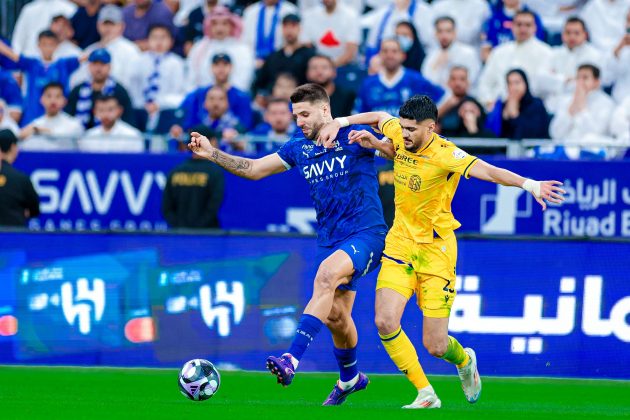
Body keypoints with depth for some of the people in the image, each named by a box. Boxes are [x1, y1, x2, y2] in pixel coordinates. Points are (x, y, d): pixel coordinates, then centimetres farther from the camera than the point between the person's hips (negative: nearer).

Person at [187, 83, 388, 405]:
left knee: (326, 274, -32)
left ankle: (292, 358, -42)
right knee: (335, 316, 11)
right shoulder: (299, 147, 10)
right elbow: (254, 169, 16)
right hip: (330, 240, 7)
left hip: (366, 233, -7)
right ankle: (349, 378, 38)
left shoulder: (352, 136, -7)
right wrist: (212, 154, 5)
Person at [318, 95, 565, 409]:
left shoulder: (444, 155, -22)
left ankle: (464, 360, 36)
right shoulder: (399, 134, -4)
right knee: (385, 322, -15)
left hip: (436, 250, -5)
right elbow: (378, 117, 18)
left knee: (435, 346, -4)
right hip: (400, 242, 5)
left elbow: (488, 171, -35)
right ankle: (426, 395, 2)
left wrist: (528, 184, -51)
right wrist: (339, 123, 5)